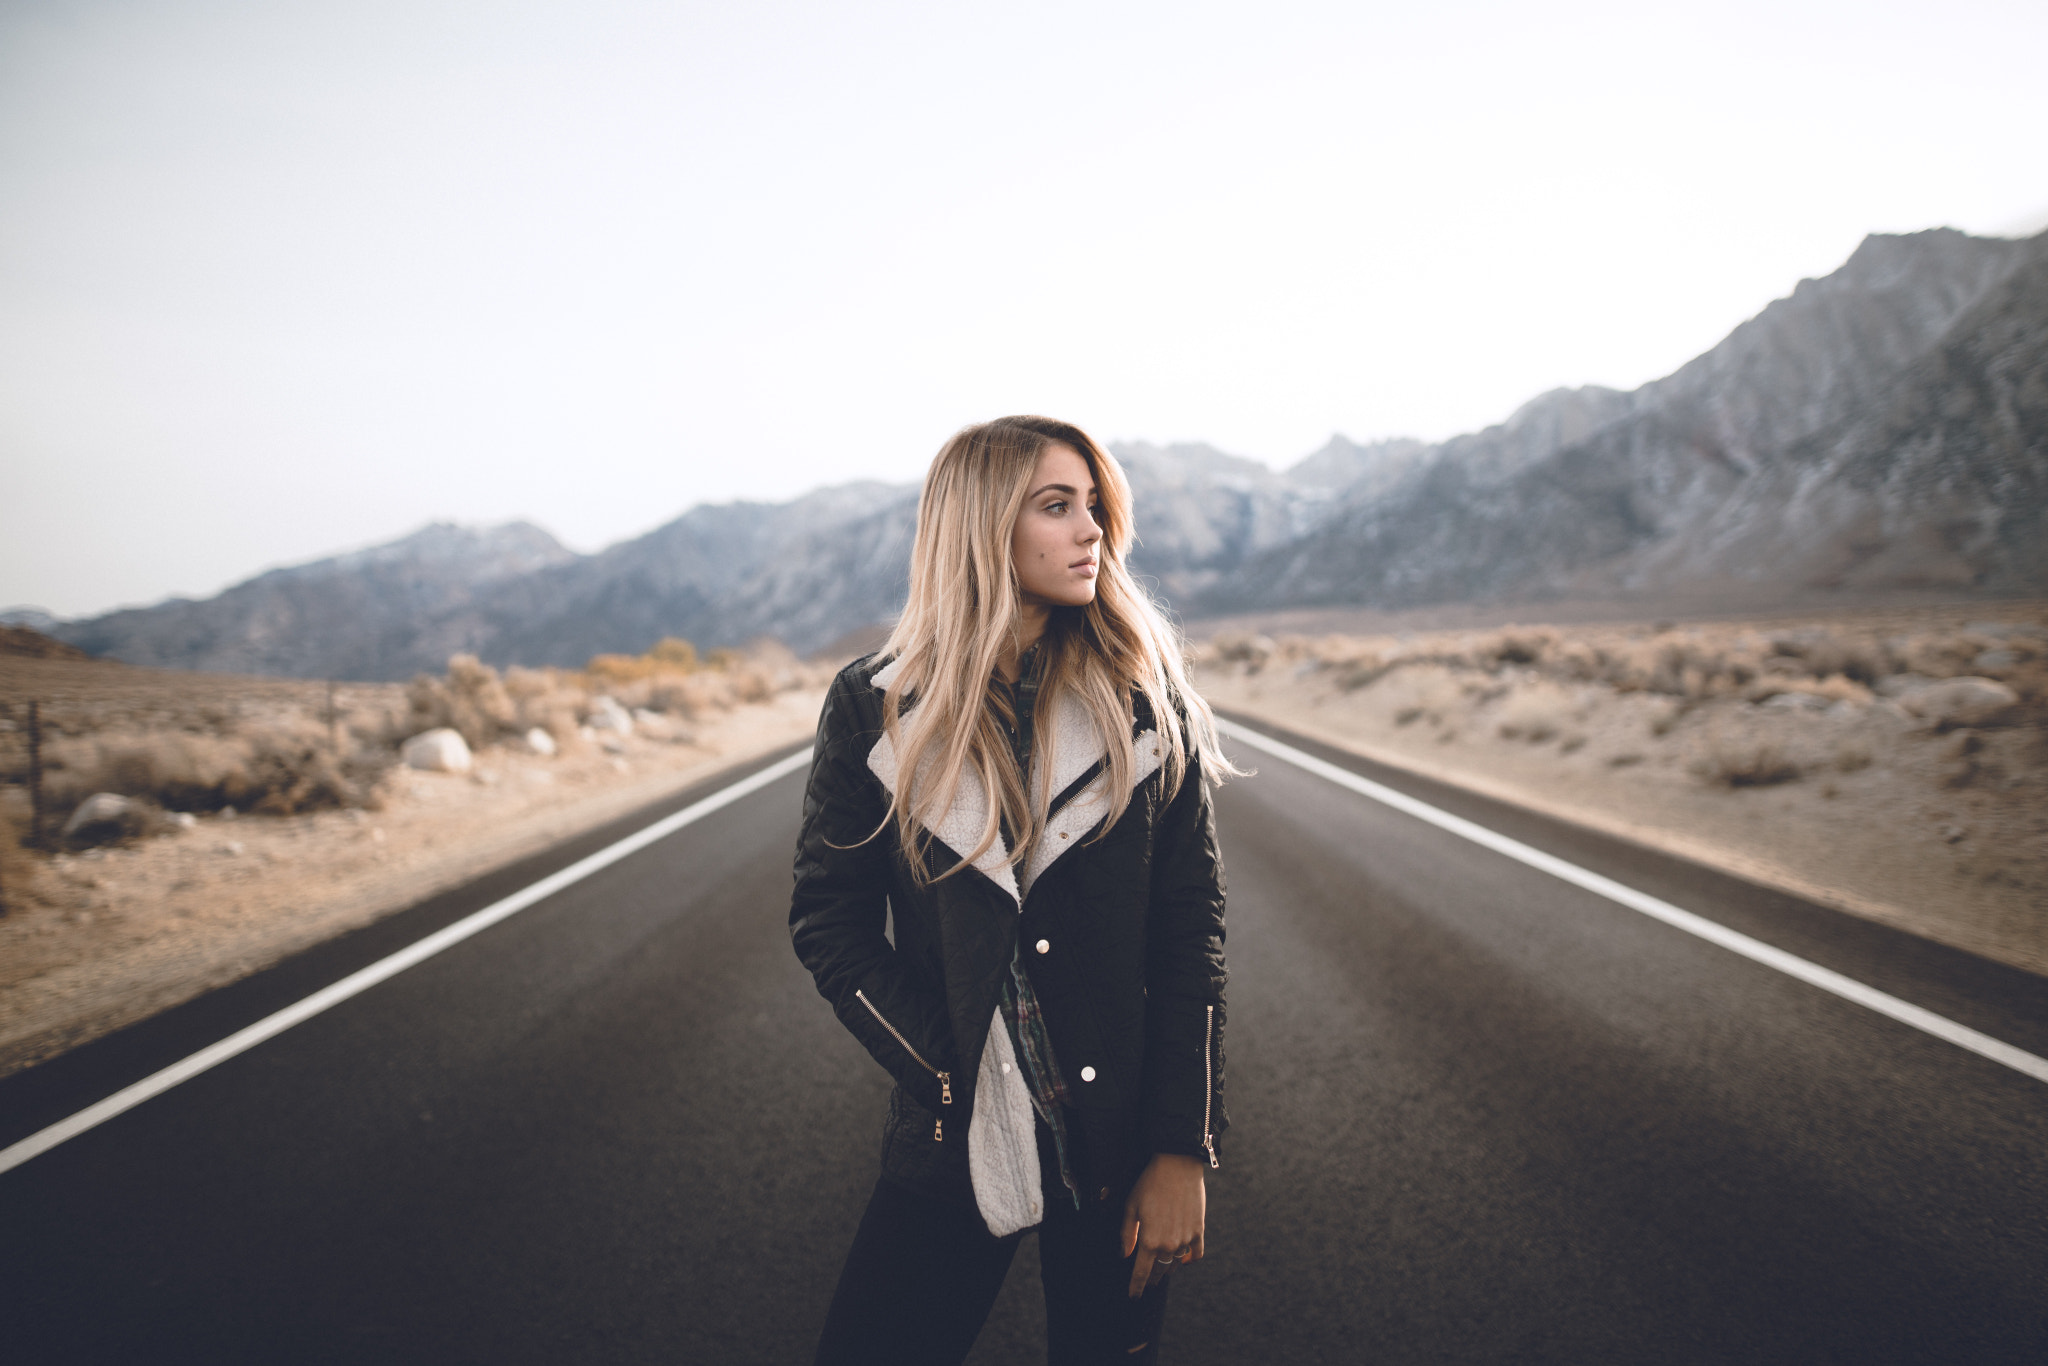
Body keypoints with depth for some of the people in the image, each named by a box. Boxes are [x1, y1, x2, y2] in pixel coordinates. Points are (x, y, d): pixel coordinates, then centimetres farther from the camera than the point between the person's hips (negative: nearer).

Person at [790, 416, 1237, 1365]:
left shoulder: (1143, 697, -2)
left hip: (1120, 1139, 0)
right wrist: (960, 1079, -11)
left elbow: (1191, 924, -4)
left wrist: (1183, 1148, -9)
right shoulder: (878, 708, -3)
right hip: (954, 1142, 0)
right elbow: (830, 921, -2)